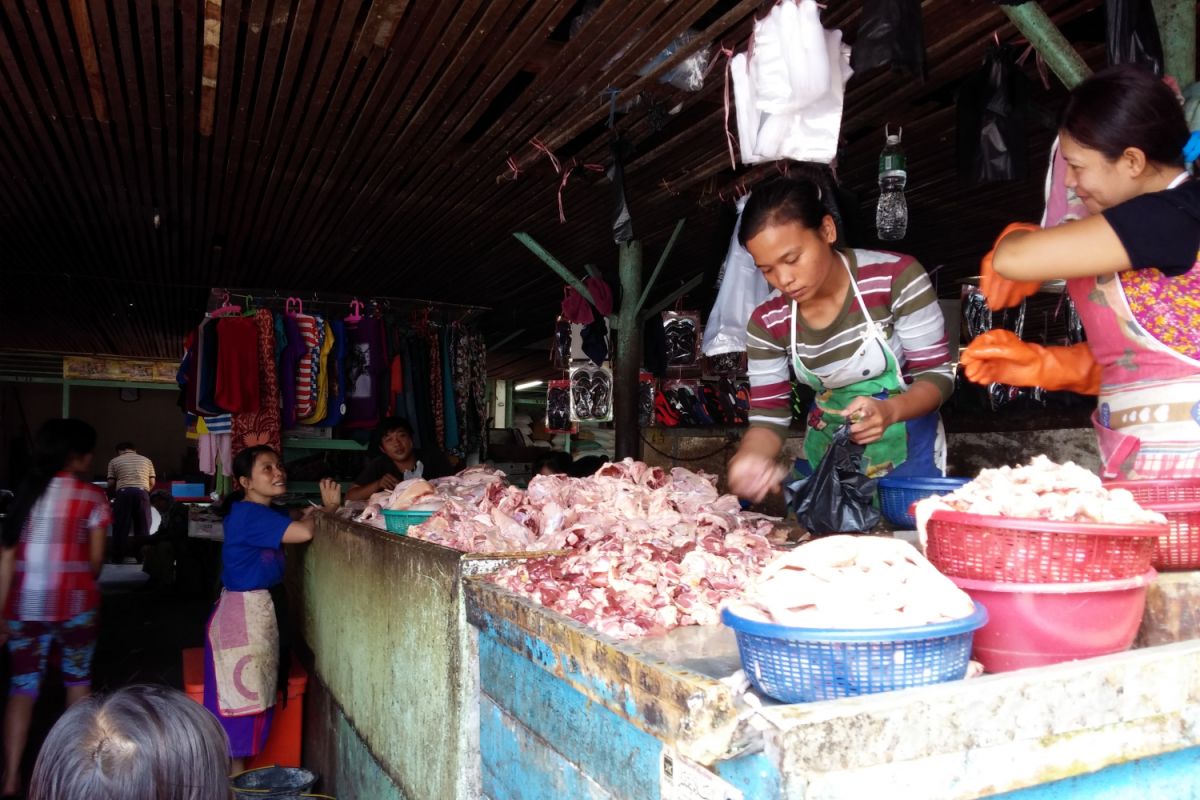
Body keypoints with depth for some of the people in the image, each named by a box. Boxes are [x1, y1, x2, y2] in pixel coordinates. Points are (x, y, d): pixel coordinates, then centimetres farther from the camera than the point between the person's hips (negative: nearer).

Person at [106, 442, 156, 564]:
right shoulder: (146, 460, 21)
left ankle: (118, 558, 6)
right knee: (142, 527, 5)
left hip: (124, 493, -1)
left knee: (120, 526, 5)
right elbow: (152, 482, 13)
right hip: (142, 492, 1)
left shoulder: (115, 461, 15)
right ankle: (141, 557, 4)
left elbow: (111, 484, 8)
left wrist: (114, 494, 27)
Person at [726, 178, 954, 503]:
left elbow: (937, 375, -16)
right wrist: (749, 458, -32)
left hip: (905, 449, -3)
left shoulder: (897, 277, -21)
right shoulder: (767, 322, -12)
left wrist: (889, 411, -37)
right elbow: (769, 415, -9)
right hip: (826, 453, 3)